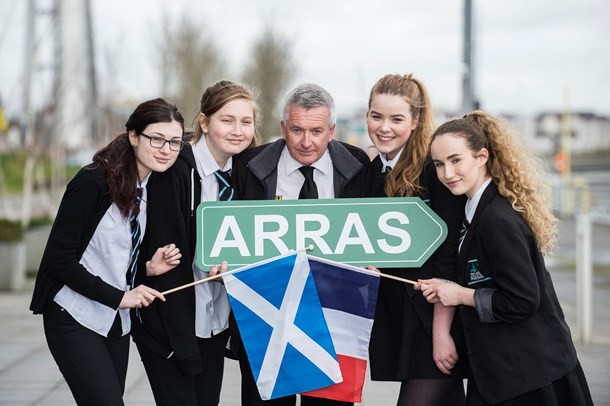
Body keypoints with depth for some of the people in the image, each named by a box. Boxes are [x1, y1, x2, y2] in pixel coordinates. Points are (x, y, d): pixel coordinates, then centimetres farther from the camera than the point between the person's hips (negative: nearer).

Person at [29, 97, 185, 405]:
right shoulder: (93, 182, -17)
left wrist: (149, 267, -3)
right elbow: (60, 257, -18)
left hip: (117, 321, 7)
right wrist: (119, 297, -19)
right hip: (75, 318, -7)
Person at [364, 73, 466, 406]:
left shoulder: (435, 167, -12)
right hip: (396, 321, 6)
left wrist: (442, 333, -19)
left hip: (435, 317, -6)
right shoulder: (373, 172, 9)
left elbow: (449, 255, -16)